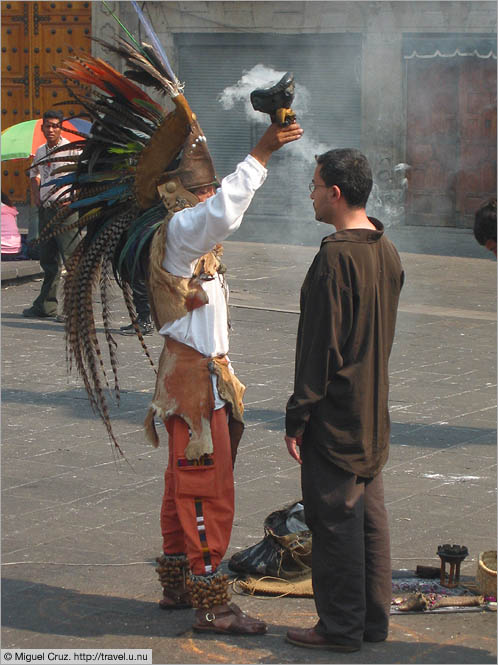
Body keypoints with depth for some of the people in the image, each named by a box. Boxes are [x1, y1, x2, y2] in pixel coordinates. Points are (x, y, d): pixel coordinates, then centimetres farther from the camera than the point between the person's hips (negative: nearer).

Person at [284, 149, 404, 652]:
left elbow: (319, 345, -19)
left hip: (335, 414, -8)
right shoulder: (387, 252, 8)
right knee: (369, 512, 13)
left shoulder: (335, 257, -19)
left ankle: (340, 626, 5)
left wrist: (297, 417, -14)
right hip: (374, 412, 9)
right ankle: (373, 617, 20)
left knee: (333, 517, -1)